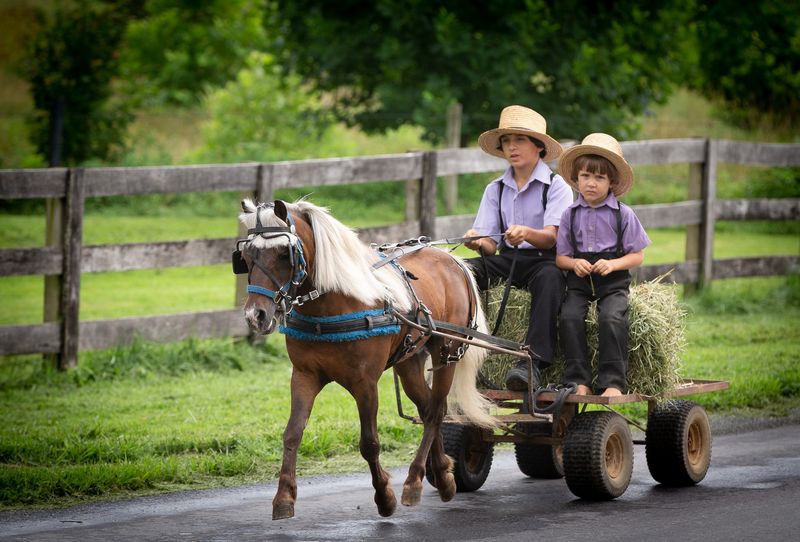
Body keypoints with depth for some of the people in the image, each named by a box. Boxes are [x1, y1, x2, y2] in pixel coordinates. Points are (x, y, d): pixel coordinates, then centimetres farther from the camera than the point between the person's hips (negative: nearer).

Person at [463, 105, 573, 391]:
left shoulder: (556, 186, -1)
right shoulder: (496, 189, 13)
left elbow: (551, 237, -15)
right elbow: (491, 244, 4)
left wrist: (526, 233, -38)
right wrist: (479, 242, -21)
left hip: (544, 259, -4)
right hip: (508, 260, 4)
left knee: (549, 277, -40)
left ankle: (532, 362, -49)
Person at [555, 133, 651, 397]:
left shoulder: (623, 214, 3)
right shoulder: (570, 214, 8)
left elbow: (637, 256, 4)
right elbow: (561, 256, 10)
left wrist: (613, 264, -14)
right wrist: (574, 263, -12)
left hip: (613, 282, -2)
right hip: (579, 280, 2)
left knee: (612, 318, -28)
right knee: (569, 317, -24)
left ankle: (612, 382, -22)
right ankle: (578, 380, -19)